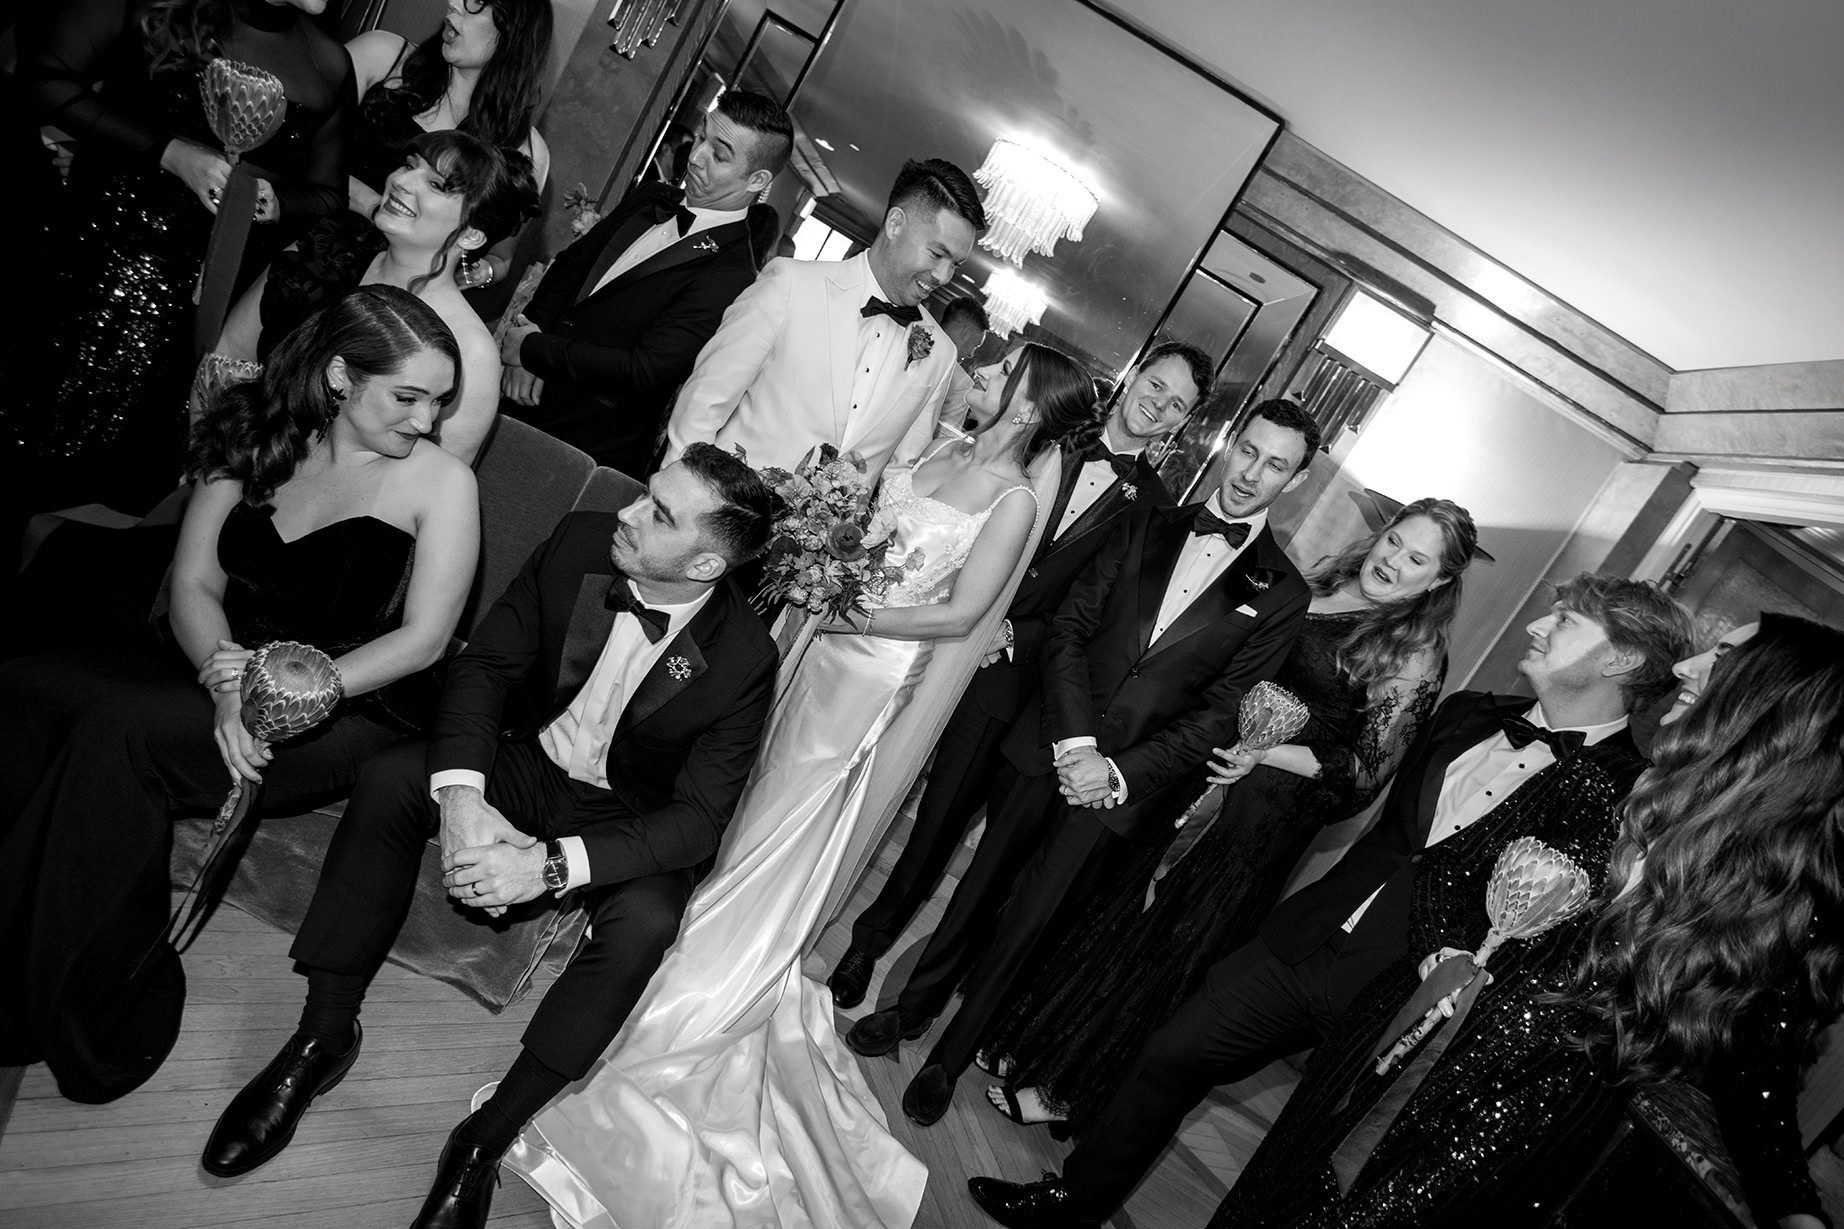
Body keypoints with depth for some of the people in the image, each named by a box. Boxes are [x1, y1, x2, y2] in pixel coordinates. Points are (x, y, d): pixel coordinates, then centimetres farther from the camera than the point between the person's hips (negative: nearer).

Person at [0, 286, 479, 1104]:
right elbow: (193, 585, 3)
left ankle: (90, 1016, -10)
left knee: (117, 732, -26)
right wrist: (228, 680, -16)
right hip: (234, 674, 6)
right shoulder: (257, 439, 7)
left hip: (353, 713, -5)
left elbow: (422, 639, -11)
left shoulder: (441, 482, -7)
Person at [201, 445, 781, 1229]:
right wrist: (461, 798, -29)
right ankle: (324, 1035, -5)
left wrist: (552, 865, -36)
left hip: (626, 815, -3)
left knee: (644, 921, -32)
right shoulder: (581, 542, -16)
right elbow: (485, 662, -12)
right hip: (530, 760, 4)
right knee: (389, 779, -21)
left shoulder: (742, 659, -25)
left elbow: (699, 818, -24)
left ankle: (488, 1135, -14)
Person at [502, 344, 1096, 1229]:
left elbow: (960, 613, -15)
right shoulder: (941, 452, 8)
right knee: (753, 815, 13)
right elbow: (856, 520, 15)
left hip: (872, 680, -6)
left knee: (782, 847, 4)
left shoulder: (1016, 499, -11)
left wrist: (850, 612, -15)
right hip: (819, 647, 6)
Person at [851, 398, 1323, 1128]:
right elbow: (1069, 627, -1)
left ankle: (951, 1056, 30)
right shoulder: (1146, 528, 4)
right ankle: (913, 1007, 39)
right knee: (978, 887, 16)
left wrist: (1119, 771, -14)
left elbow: (1222, 711, -5)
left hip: (1124, 786, -2)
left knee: (1024, 924, 8)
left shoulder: (1283, 595, -3)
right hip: (1051, 746, 2)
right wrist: (1073, 740, -13)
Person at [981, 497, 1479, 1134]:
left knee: (1169, 941, 6)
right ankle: (1035, 1037, 31)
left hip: (1267, 813, -5)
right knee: (1117, 906, 12)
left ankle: (1068, 1088, 24)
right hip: (1196, 775, 6)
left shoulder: (1416, 655, -11)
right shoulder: (1318, 584, 5)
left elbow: (1367, 769, -11)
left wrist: (1267, 756, -22)